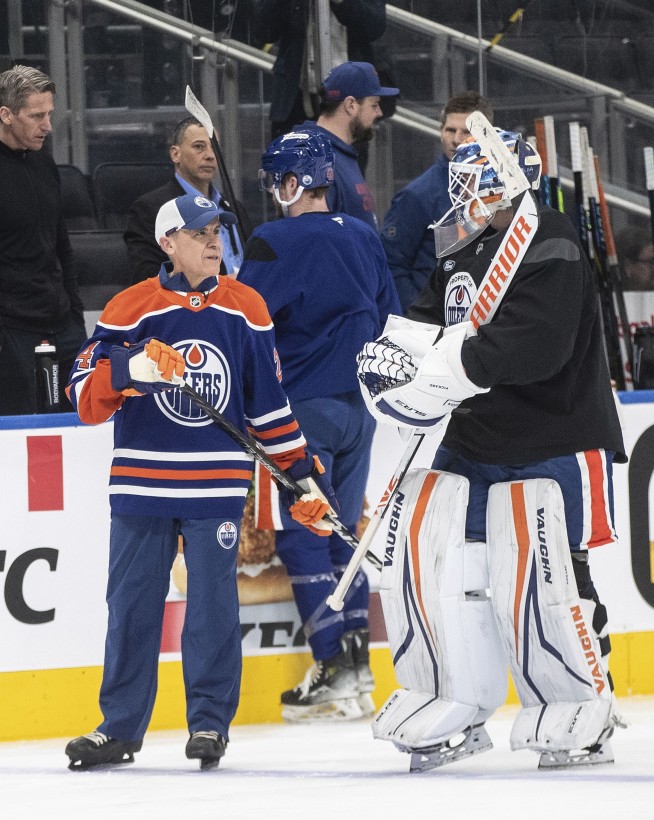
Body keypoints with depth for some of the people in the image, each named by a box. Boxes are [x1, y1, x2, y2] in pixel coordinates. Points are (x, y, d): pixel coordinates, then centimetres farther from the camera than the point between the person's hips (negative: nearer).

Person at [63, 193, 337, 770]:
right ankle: (121, 726, 12)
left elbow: (268, 399, 13)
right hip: (142, 482, -1)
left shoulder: (246, 310, 6)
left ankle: (210, 722, 8)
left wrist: (301, 473, 10)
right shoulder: (132, 309, -2)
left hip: (217, 483, 1)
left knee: (213, 603, -1)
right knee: (132, 605, 3)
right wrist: (129, 370, -25)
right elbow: (84, 395, -6)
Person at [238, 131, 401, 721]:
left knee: (301, 538, -3)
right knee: (341, 534, 14)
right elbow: (389, 321, 17)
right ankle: (357, 666, 13)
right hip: (358, 407, 7)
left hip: (302, 407, -7)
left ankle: (336, 676, -8)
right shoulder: (364, 238, 9)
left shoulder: (276, 242, -13)